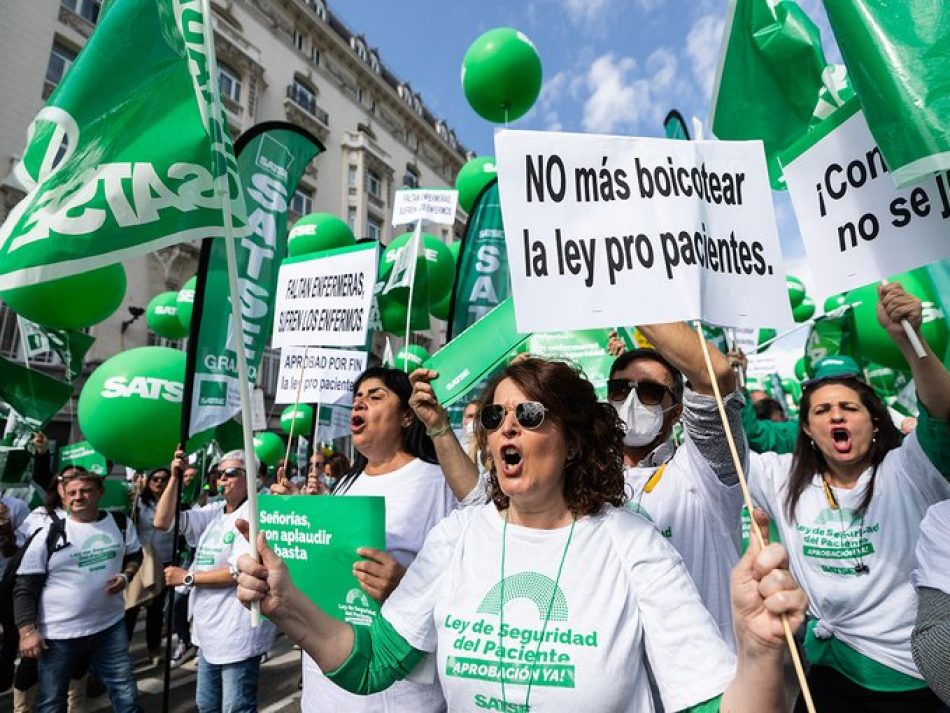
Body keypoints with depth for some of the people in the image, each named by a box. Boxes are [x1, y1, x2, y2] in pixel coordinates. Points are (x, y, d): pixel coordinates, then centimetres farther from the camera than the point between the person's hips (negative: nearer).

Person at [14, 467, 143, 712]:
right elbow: (24, 588, -5)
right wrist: (27, 630, -11)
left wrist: (126, 576, -6)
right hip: (58, 634, -2)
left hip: (111, 627, 2)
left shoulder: (120, 523, -1)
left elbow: (135, 556, 14)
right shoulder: (49, 535, -9)